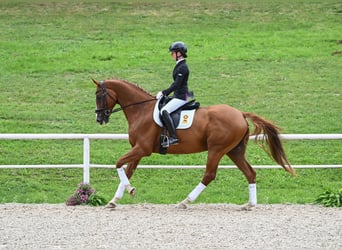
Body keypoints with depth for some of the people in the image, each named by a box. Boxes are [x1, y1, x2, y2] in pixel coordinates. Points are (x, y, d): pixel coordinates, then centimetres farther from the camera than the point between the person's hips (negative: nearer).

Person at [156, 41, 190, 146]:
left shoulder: (183, 67, -17)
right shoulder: (179, 66, 14)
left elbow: (176, 85, -21)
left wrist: (164, 93, -18)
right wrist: (164, 93, 16)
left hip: (181, 97, -11)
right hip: (178, 95, 11)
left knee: (164, 111, -25)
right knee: (160, 106, 17)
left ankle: (173, 137, -29)